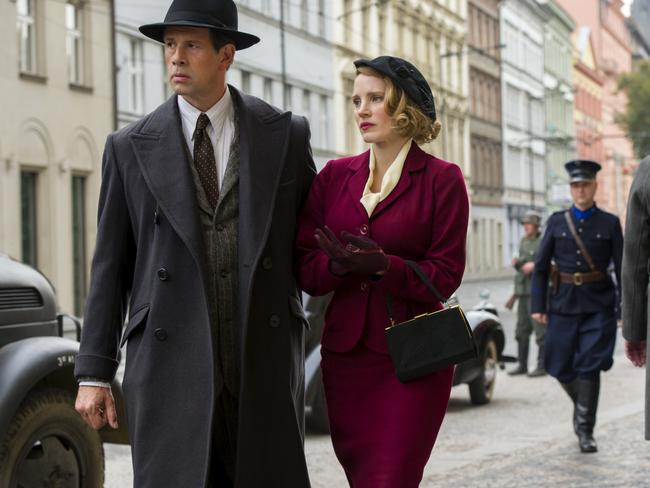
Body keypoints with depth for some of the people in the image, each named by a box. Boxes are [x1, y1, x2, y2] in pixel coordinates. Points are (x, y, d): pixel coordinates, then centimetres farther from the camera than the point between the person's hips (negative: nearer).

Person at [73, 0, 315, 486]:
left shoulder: (286, 134, 6)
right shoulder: (130, 148, 6)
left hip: (265, 356, 1)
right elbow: (110, 265, 6)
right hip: (170, 361, 0)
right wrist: (94, 373, 3)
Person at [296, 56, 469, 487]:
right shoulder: (335, 176, 10)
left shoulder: (442, 180, -1)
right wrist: (339, 264, -16)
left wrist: (382, 266, -22)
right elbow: (305, 271, 5)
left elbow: (445, 276, -6)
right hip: (346, 353, 4)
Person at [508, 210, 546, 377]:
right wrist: (516, 263, 0)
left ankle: (542, 366, 0)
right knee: (522, 330, 9)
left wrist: (535, 265, -22)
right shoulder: (524, 241, 14)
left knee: (540, 329, -6)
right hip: (523, 290, 7)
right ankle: (522, 365, 17)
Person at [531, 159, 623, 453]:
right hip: (564, 304, 2)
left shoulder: (609, 224, 2)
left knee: (589, 367, -6)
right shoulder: (557, 222, 6)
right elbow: (540, 266, 5)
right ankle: (583, 404, 33)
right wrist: (538, 305, -1)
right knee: (560, 366, 5)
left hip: (598, 305, -2)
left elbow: (622, 269, 2)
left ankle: (585, 430, 3)